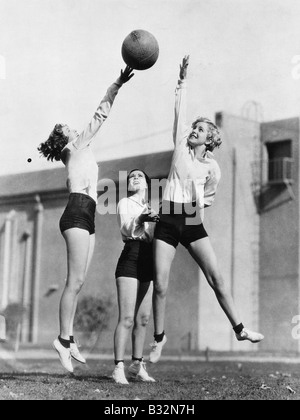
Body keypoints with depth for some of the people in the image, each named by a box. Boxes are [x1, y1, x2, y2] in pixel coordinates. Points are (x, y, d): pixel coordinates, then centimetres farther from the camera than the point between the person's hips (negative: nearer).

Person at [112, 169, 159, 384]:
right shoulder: (125, 203, 6)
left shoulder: (153, 209, 23)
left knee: (143, 319, 7)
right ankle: (119, 368, -13)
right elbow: (126, 229, -12)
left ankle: (137, 365, 16)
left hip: (149, 261, 6)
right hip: (131, 258, -6)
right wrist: (140, 219, -29)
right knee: (127, 318, -13)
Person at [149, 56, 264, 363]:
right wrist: (183, 81, -4)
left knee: (216, 277, -7)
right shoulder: (181, 149, 7)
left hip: (193, 224, 0)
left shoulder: (212, 168, 6)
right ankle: (159, 337, 13)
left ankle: (239, 329, 1)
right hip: (167, 222, 0)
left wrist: (196, 204, 4)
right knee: (160, 285, -4)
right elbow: (179, 113, 1)